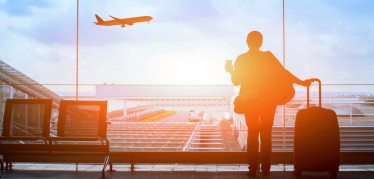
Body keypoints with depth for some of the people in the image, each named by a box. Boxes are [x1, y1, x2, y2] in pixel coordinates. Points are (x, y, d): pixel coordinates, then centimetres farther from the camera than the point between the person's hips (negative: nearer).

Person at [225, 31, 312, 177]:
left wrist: (230, 70, 17)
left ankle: (253, 169, 3)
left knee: (252, 134, 7)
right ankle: (265, 169, 7)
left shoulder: (241, 59, -4)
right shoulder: (268, 57, -5)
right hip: (268, 101, 0)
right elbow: (283, 72, -8)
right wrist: (302, 83, -1)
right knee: (266, 134, 8)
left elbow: (235, 81, -1)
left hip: (250, 101, 0)